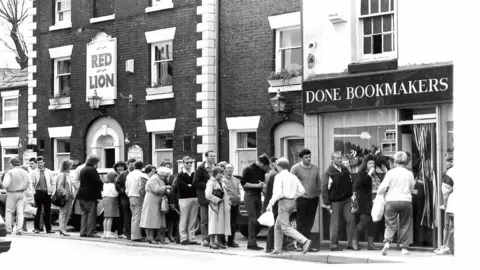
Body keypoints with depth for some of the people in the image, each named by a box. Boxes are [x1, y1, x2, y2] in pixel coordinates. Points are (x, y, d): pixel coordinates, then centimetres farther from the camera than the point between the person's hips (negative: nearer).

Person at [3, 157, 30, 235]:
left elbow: (5, 184, -21)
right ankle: (19, 230, 1)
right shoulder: (24, 172, 1)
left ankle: (8, 229, 10)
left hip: (12, 193, -4)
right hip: (21, 193, 4)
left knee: (9, 211, 9)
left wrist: (6, 188, 0)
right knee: (20, 212, 5)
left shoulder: (9, 172, -14)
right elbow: (28, 182, 6)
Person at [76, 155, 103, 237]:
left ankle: (83, 232, 11)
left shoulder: (82, 170, 16)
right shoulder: (92, 170, -13)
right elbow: (98, 182, -17)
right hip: (90, 195, -9)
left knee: (84, 214, 12)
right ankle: (90, 232, -7)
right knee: (91, 214, -5)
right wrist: (102, 186, 3)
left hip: (82, 195, 9)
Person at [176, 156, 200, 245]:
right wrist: (192, 186, -8)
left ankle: (191, 238, 10)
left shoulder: (194, 174, 15)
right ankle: (183, 238, 1)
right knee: (183, 220, -3)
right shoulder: (180, 175, 0)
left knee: (192, 220, 6)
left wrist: (189, 186, -8)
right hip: (184, 199, -5)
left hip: (194, 198, 5)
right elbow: (181, 186, -12)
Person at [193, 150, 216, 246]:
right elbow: (195, 183, -5)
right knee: (204, 219, -2)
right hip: (204, 197, -4)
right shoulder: (201, 168, -2)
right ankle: (205, 239, 1)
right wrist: (206, 185, -15)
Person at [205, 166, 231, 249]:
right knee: (214, 223, -7)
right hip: (215, 205, -8)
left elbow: (225, 194, 24)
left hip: (222, 206, 8)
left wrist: (227, 201, 7)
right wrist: (217, 200, -16)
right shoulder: (211, 182, -9)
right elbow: (208, 195, -19)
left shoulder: (221, 183, 18)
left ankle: (219, 241, 15)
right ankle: (212, 242, -4)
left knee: (221, 223, 8)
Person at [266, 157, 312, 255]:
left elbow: (278, 191, -19)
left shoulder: (279, 176, -7)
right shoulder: (293, 177, 12)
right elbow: (302, 190, 11)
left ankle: (305, 241, -25)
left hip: (284, 202, -8)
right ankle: (278, 248, 19)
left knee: (286, 228, -10)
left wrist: (271, 203, -17)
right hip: (292, 202, 8)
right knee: (278, 226, 19)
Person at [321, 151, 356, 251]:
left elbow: (350, 183, 18)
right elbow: (324, 188, -9)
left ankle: (350, 243, 4)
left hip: (347, 200, 5)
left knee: (351, 220, -2)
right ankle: (334, 245, 9)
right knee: (335, 224, -1)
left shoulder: (345, 169, 9)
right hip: (335, 201, -5)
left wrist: (352, 196, 12)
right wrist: (327, 203, -12)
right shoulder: (328, 172, -8)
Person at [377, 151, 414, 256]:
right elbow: (411, 189, 13)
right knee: (404, 225, 10)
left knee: (390, 225, 4)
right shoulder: (409, 174, 1)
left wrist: (379, 192, 14)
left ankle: (387, 242, -18)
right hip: (406, 201, 1)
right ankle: (404, 247, 10)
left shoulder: (390, 173, -5)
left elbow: (383, 187, -7)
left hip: (391, 201, -1)